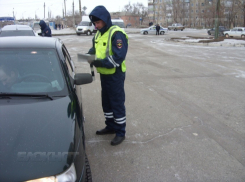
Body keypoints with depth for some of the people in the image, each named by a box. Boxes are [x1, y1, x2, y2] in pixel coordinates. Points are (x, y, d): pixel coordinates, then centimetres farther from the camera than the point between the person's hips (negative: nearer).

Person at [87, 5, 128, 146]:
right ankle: (111, 126, 35)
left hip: (115, 75, -9)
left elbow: (119, 57, -24)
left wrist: (102, 62, -33)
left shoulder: (116, 34, -17)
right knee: (106, 102, 18)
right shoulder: (99, 34, 10)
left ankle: (121, 132, 12)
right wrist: (90, 53, -3)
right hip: (104, 74, 9)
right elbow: (95, 49, 20)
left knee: (117, 104, 0)